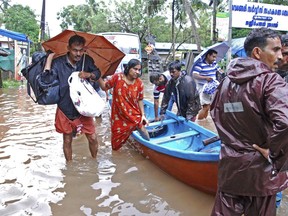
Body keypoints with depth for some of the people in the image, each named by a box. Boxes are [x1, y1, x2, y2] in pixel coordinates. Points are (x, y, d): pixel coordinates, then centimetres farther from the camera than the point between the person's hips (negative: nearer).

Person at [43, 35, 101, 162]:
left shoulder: (87, 60, -4)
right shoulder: (59, 63, -12)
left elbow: (98, 74, 3)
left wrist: (89, 74, -17)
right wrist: (48, 60, -28)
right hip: (65, 109, -1)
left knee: (92, 138, 5)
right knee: (67, 140, 13)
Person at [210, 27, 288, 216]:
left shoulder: (227, 81, 5)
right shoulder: (270, 80, -15)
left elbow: (216, 114, 15)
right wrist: (272, 150, -15)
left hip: (229, 164, 5)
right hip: (260, 167, -5)